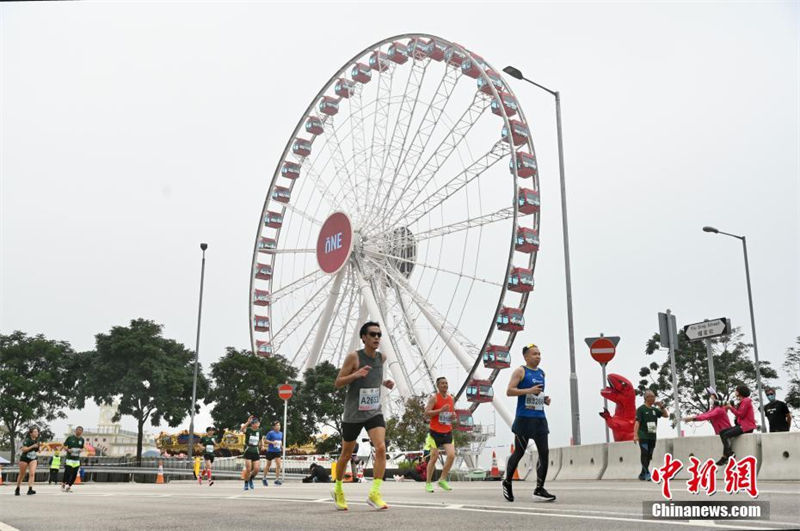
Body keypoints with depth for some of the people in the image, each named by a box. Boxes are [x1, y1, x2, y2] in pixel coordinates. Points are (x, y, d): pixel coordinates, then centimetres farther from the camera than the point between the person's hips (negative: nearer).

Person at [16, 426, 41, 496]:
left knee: (32, 473, -15)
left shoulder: (37, 440, 3)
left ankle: (30, 489, -22)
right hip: (24, 459, -4)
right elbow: (23, 449, -23)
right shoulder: (27, 440, -15)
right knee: (21, 474, 10)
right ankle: (17, 489, 30)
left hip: (33, 459, 4)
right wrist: (32, 446, -29)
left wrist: (38, 447, -4)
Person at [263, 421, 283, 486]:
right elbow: (266, 440, -10)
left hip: (277, 451, 4)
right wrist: (272, 442, -23)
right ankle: (264, 479, 26)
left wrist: (281, 444, 4)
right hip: (270, 451, -4)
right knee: (268, 465, 8)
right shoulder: (270, 433, -10)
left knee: (278, 465, -9)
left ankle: (277, 480, -5)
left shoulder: (281, 433, 7)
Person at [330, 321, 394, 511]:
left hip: (374, 412, 3)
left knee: (381, 448, -20)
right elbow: (337, 383, -10)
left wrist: (384, 382, 5)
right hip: (353, 414, -3)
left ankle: (374, 494, -16)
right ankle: (338, 490, 34)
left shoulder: (382, 358, 4)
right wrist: (356, 374, -26)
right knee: (346, 454, 11)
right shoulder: (353, 357, -12)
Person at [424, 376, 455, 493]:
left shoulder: (451, 398, 11)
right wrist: (441, 410, -26)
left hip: (448, 432, 5)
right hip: (435, 432, -5)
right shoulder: (434, 398, -8)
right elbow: (426, 413, -16)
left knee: (451, 455, -9)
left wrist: (454, 415, 0)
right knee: (434, 457, -3)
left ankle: (442, 480, 6)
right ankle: (428, 483, 11)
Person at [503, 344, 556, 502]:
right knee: (519, 452, 2)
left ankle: (539, 489, 2)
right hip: (524, 418, -6)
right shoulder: (520, 371, -5)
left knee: (544, 452, -3)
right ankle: (507, 483, 23)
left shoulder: (541, 373, 16)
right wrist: (529, 391, -22)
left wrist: (545, 399, 8)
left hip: (540, 418, 6)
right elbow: (509, 391, -13)